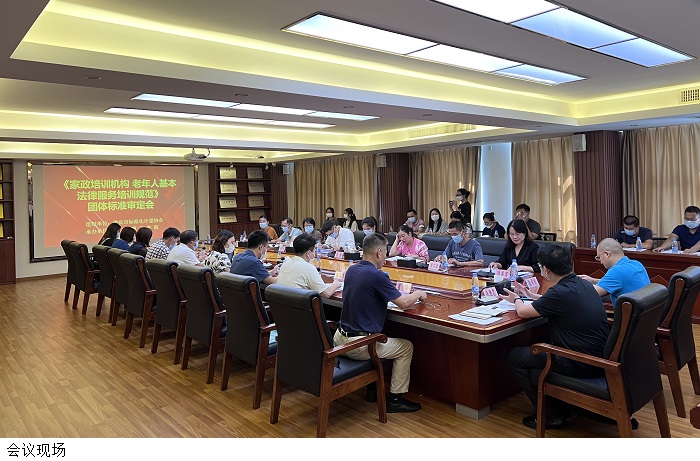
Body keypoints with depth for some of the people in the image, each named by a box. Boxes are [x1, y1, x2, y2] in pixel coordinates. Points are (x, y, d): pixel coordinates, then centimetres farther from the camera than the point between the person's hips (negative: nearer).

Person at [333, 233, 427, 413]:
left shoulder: (351, 270, 5)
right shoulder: (376, 275, -20)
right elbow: (403, 303, -14)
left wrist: (394, 289, 19)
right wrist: (418, 294, 6)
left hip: (339, 338, 9)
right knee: (406, 347, 11)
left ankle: (373, 388, 35)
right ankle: (395, 399, 16)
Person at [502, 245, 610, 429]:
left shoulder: (560, 292, -22)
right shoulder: (583, 284, 4)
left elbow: (522, 312, -8)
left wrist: (516, 299, 14)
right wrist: (532, 295, 32)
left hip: (584, 365, -9)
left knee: (515, 357, 4)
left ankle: (552, 415, 10)